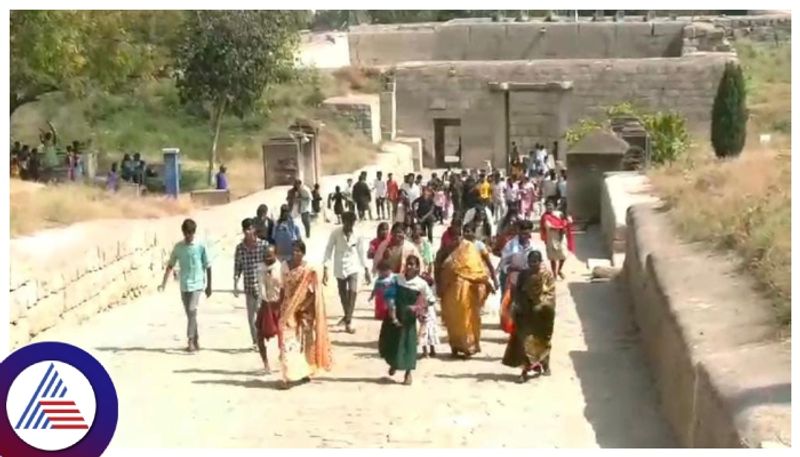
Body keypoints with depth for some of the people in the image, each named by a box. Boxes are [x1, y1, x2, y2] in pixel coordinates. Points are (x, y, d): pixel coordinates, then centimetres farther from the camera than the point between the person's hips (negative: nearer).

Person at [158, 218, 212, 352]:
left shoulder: (201, 246, -6)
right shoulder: (178, 246, 2)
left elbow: (207, 267, 0)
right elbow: (170, 265, 6)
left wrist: (209, 286, 4)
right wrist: (163, 283, -3)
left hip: (197, 284, -4)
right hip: (184, 285, 4)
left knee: (192, 311, -17)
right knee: (190, 314, 10)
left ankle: (191, 341, -15)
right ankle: (196, 341, 20)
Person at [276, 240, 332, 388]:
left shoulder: (309, 271, -10)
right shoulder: (286, 266, 3)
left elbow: (312, 293, -9)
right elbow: (283, 288, 9)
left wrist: (301, 307, -14)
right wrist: (280, 307, 8)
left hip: (303, 311, -3)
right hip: (288, 310, 3)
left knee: (304, 342, 8)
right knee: (287, 342, -3)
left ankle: (305, 372, 21)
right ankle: (289, 376, 0)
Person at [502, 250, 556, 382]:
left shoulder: (547, 275, -4)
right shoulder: (523, 275, 3)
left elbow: (551, 293, -8)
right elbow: (517, 292, 6)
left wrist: (541, 305, -21)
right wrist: (520, 305, -10)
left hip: (542, 313, -1)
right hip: (526, 311, 1)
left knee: (542, 340, 12)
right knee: (525, 339, -7)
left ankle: (545, 365, 32)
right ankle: (526, 369, -7)